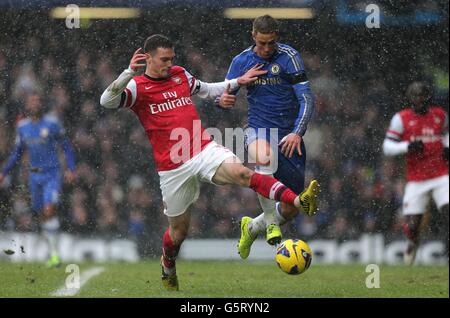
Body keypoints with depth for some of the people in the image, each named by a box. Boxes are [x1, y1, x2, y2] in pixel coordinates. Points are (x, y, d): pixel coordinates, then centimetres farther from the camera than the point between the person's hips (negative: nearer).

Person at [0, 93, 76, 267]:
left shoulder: (52, 123, -7)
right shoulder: (22, 126, 5)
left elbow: (66, 146, -1)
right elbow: (17, 152, 17)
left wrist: (71, 169, -11)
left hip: (52, 174, -4)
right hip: (35, 175, 4)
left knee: (49, 211, -20)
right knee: (42, 215, 7)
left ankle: (54, 252, -14)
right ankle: (52, 252, 21)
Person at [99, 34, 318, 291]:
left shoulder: (180, 75, 12)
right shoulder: (137, 87, -3)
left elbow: (207, 90, 32)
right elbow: (107, 102, -21)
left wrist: (237, 82, 25)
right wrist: (129, 72, -32)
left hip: (205, 150, 2)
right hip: (173, 168, -2)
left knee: (243, 174, -28)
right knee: (179, 230, 10)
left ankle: (298, 202, -44)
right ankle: (168, 265, 43)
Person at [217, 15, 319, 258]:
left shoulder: (289, 57, -6)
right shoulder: (242, 61, 3)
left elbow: (306, 98, -9)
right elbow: (225, 95, 8)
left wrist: (297, 133, -24)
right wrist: (223, 100, -18)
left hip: (289, 136, 0)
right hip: (259, 130, 0)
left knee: (291, 209, 2)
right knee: (264, 158, -41)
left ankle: (252, 227, 33)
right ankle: (270, 222, -28)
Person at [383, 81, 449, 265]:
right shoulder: (401, 119, -4)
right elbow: (387, 147, -5)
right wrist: (408, 146, -21)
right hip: (416, 180, -1)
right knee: (411, 225, -3)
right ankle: (413, 243, 31)